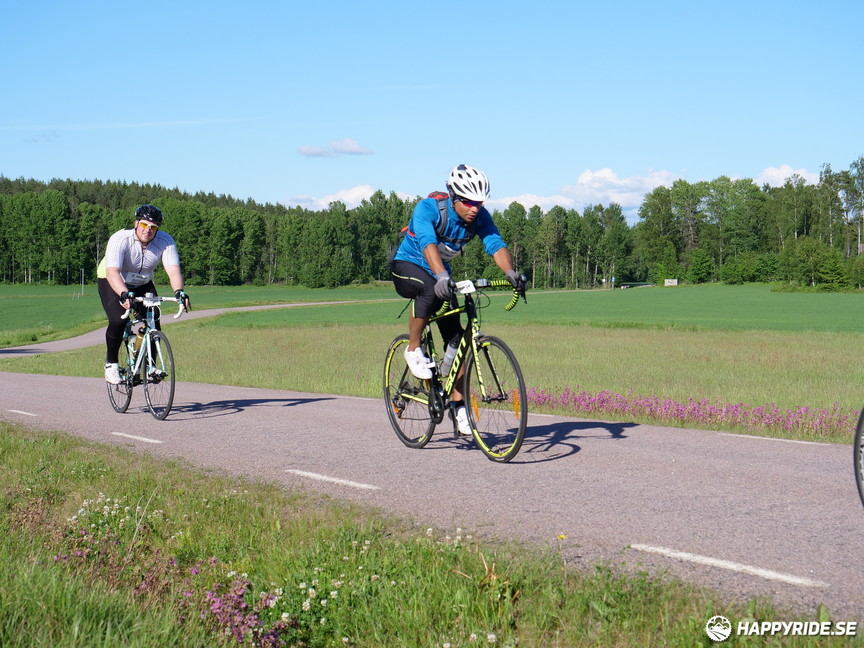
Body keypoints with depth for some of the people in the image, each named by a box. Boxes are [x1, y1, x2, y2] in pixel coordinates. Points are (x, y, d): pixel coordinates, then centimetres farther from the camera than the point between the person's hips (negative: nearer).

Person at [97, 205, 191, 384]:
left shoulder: (165, 241, -21)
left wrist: (179, 292, -53)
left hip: (143, 284, 4)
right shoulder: (120, 239, -31)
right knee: (118, 320, -25)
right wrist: (124, 294, -61)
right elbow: (112, 272, -44)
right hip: (112, 282, -4)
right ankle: (111, 364, -4)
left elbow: (173, 270, -32)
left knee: (153, 321, -15)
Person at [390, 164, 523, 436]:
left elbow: (496, 245, -25)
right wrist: (440, 275, -61)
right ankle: (413, 350, -18)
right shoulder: (428, 208, -28)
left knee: (456, 339, -3)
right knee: (430, 289, -40)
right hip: (407, 266, -5)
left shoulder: (480, 217, -14)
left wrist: (510, 272, -46)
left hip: (441, 273, 5)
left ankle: (457, 405, 8)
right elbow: (428, 243, -44)